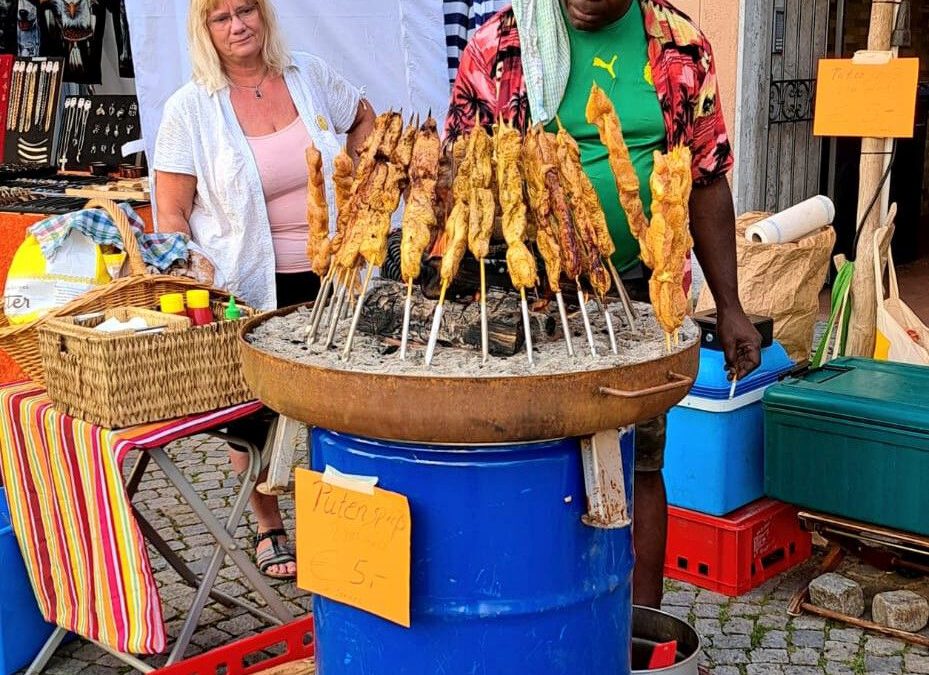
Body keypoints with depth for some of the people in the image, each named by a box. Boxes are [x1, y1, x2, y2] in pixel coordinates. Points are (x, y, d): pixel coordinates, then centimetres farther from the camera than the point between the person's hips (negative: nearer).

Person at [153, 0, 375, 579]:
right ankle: (269, 528, 28)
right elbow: (171, 214, -6)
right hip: (249, 288, -2)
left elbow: (366, 120, 22)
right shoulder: (190, 109, -6)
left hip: (326, 278, 3)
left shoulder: (310, 76, 3)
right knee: (255, 412, 7)